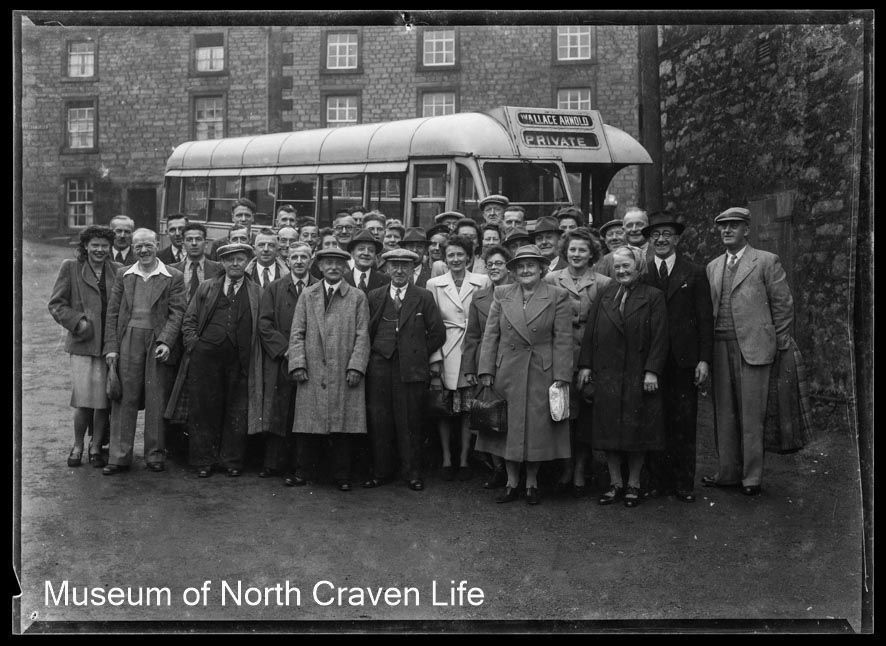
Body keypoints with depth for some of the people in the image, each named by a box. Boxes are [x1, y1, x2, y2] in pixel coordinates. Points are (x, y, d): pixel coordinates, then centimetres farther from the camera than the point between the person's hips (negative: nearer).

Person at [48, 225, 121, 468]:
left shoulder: (118, 271, 10)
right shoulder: (70, 268, 5)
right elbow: (56, 304, 5)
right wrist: (77, 322, -9)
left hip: (111, 344, 2)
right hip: (83, 344, -2)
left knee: (104, 400, 3)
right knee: (83, 400, -5)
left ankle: (96, 447, 17)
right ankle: (77, 446, 15)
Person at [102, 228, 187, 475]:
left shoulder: (174, 277, 4)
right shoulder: (123, 275, 11)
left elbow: (177, 313, -2)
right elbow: (112, 313, 9)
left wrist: (166, 341, -15)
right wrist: (111, 346, 0)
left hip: (159, 343, -2)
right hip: (128, 342, 2)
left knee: (157, 401, 3)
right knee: (124, 399, 2)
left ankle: (155, 454, 14)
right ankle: (119, 456, 7)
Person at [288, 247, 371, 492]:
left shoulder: (358, 297, 7)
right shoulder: (307, 296, 12)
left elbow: (362, 336, 2)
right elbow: (297, 333, 8)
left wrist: (356, 366, -9)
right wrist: (298, 364, -3)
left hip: (344, 374, -1)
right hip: (312, 372, 1)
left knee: (343, 424, 1)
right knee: (308, 426, 3)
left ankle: (342, 476, 10)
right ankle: (304, 472, 14)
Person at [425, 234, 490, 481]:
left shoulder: (482, 282, 5)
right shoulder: (434, 284, 6)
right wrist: (434, 357, -4)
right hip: (444, 354, 0)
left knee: (468, 410, 3)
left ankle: (464, 459, 13)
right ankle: (446, 459, 13)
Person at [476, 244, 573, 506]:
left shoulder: (557, 296, -1)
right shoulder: (502, 294, 6)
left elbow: (563, 339, -3)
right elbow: (490, 335, 5)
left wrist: (561, 376, -8)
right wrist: (486, 371, -1)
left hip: (542, 373, -2)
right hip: (507, 373, 2)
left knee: (537, 428, 4)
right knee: (509, 428, 6)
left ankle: (532, 483, 19)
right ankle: (512, 484, 18)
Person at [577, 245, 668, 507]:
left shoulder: (653, 297, 0)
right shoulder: (604, 296, 10)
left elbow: (659, 337, -5)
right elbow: (590, 332, 10)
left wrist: (652, 371, -12)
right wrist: (585, 365, 3)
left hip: (638, 376, -3)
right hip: (606, 374, 3)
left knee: (636, 432, 3)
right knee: (608, 430, 5)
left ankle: (633, 484, 16)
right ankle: (615, 483, 17)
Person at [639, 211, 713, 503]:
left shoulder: (695, 273, 6)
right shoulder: (640, 275, 7)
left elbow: (705, 319, 3)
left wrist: (704, 359, -4)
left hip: (684, 360, -1)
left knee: (684, 424, 2)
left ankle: (684, 484, 10)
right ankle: (658, 481, 13)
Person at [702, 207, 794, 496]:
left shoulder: (766, 261, 0)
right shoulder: (712, 267, 16)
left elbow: (783, 304, 0)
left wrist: (779, 345, -1)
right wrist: (707, 350, 10)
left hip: (753, 348, -5)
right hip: (720, 349, 5)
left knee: (751, 415, -1)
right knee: (724, 413, 9)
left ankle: (752, 477, 7)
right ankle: (727, 472, 19)